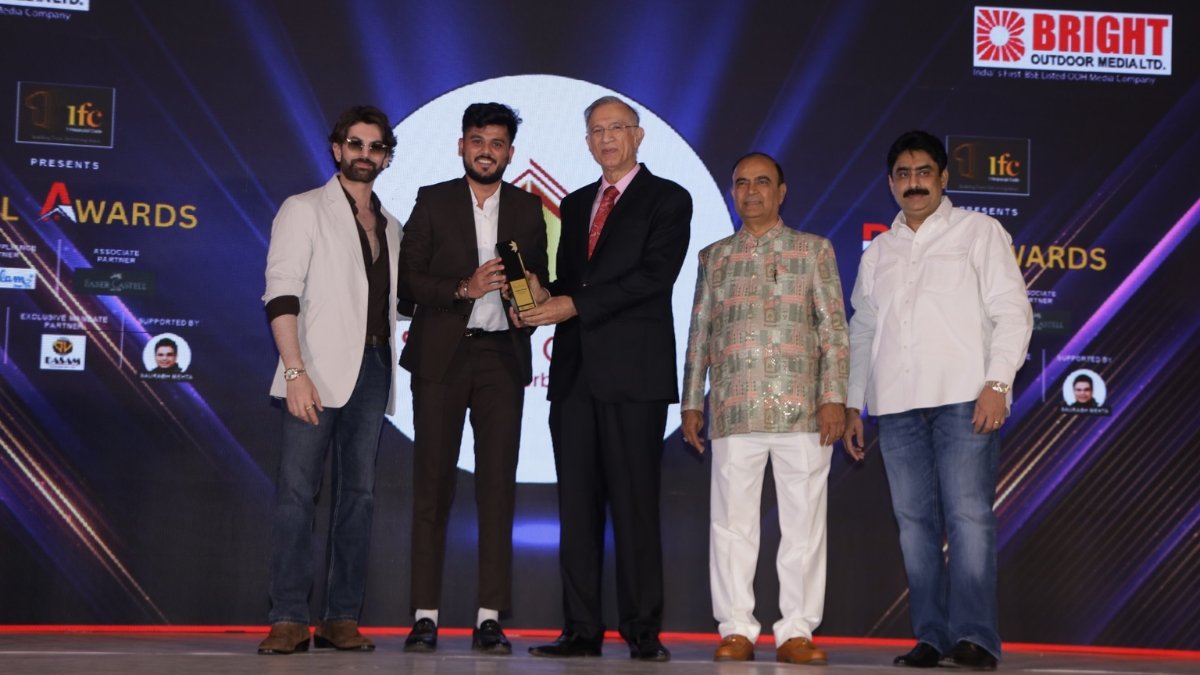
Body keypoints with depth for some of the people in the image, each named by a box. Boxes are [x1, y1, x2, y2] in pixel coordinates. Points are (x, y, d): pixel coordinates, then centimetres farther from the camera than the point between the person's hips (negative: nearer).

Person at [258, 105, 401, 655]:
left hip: (373, 369, 5)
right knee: (297, 490, -10)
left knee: (359, 492, 3)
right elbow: (281, 295, -6)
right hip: (319, 368, -5)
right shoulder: (304, 210, 4)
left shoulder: (390, 227, 20)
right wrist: (295, 371, -16)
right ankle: (289, 619, -8)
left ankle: (342, 618, 6)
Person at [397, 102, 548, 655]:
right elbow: (408, 277, 0)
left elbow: (538, 280, 14)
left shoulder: (528, 208, 13)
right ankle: (425, 615, 2)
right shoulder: (433, 201, 7)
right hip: (441, 356, -1)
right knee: (432, 484, -1)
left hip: (501, 355, 1)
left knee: (498, 485, -2)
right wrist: (464, 288, -13)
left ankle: (490, 618, 1)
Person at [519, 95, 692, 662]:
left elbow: (654, 274, -10)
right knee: (577, 505, 3)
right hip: (574, 370, 6)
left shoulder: (667, 200, 3)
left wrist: (575, 305, -14)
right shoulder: (575, 205, 22)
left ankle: (643, 632, -1)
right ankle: (581, 630, 7)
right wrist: (545, 297, -3)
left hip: (633, 371, -5)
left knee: (635, 504, -5)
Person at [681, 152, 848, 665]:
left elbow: (834, 329, 5)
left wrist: (834, 397, -5)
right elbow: (699, 333, 16)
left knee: (803, 521, -1)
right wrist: (691, 402, 10)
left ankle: (796, 632, 4)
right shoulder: (714, 257, 17)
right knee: (732, 521, 1)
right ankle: (736, 629, 7)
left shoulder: (814, 249, 11)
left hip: (802, 409, -1)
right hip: (734, 410, 2)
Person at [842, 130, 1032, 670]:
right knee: (915, 523, 2)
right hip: (896, 404, 4)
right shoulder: (878, 252, 21)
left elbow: (1011, 311, 0)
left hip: (964, 399, -4)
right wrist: (853, 403, 15)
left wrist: (997, 383, -11)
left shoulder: (979, 231, 8)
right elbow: (862, 331, 22)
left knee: (968, 517, -10)